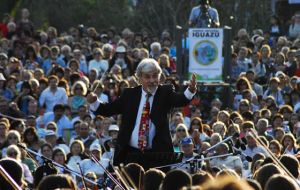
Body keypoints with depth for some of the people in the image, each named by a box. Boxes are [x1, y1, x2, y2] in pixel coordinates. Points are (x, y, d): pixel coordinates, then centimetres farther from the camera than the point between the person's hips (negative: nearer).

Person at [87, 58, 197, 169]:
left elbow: (180, 100, -15)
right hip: (131, 153, 2)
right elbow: (108, 110, 10)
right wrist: (94, 102, -9)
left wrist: (191, 90, -36)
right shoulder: (129, 94, 10)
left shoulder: (165, 93, 4)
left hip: (157, 154, -2)